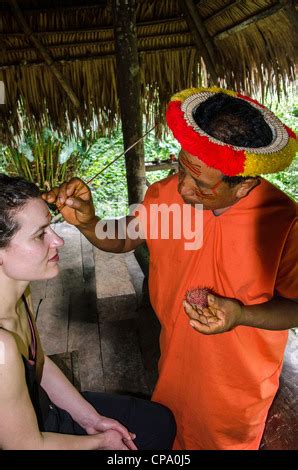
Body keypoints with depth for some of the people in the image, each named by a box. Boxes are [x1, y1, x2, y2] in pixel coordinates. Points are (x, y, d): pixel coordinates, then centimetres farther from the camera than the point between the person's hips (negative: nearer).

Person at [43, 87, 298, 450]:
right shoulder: (166, 194, -20)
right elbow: (121, 240, -5)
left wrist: (241, 315, -35)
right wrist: (86, 222, -26)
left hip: (239, 378, -3)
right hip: (176, 355, 3)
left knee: (229, 440, 29)